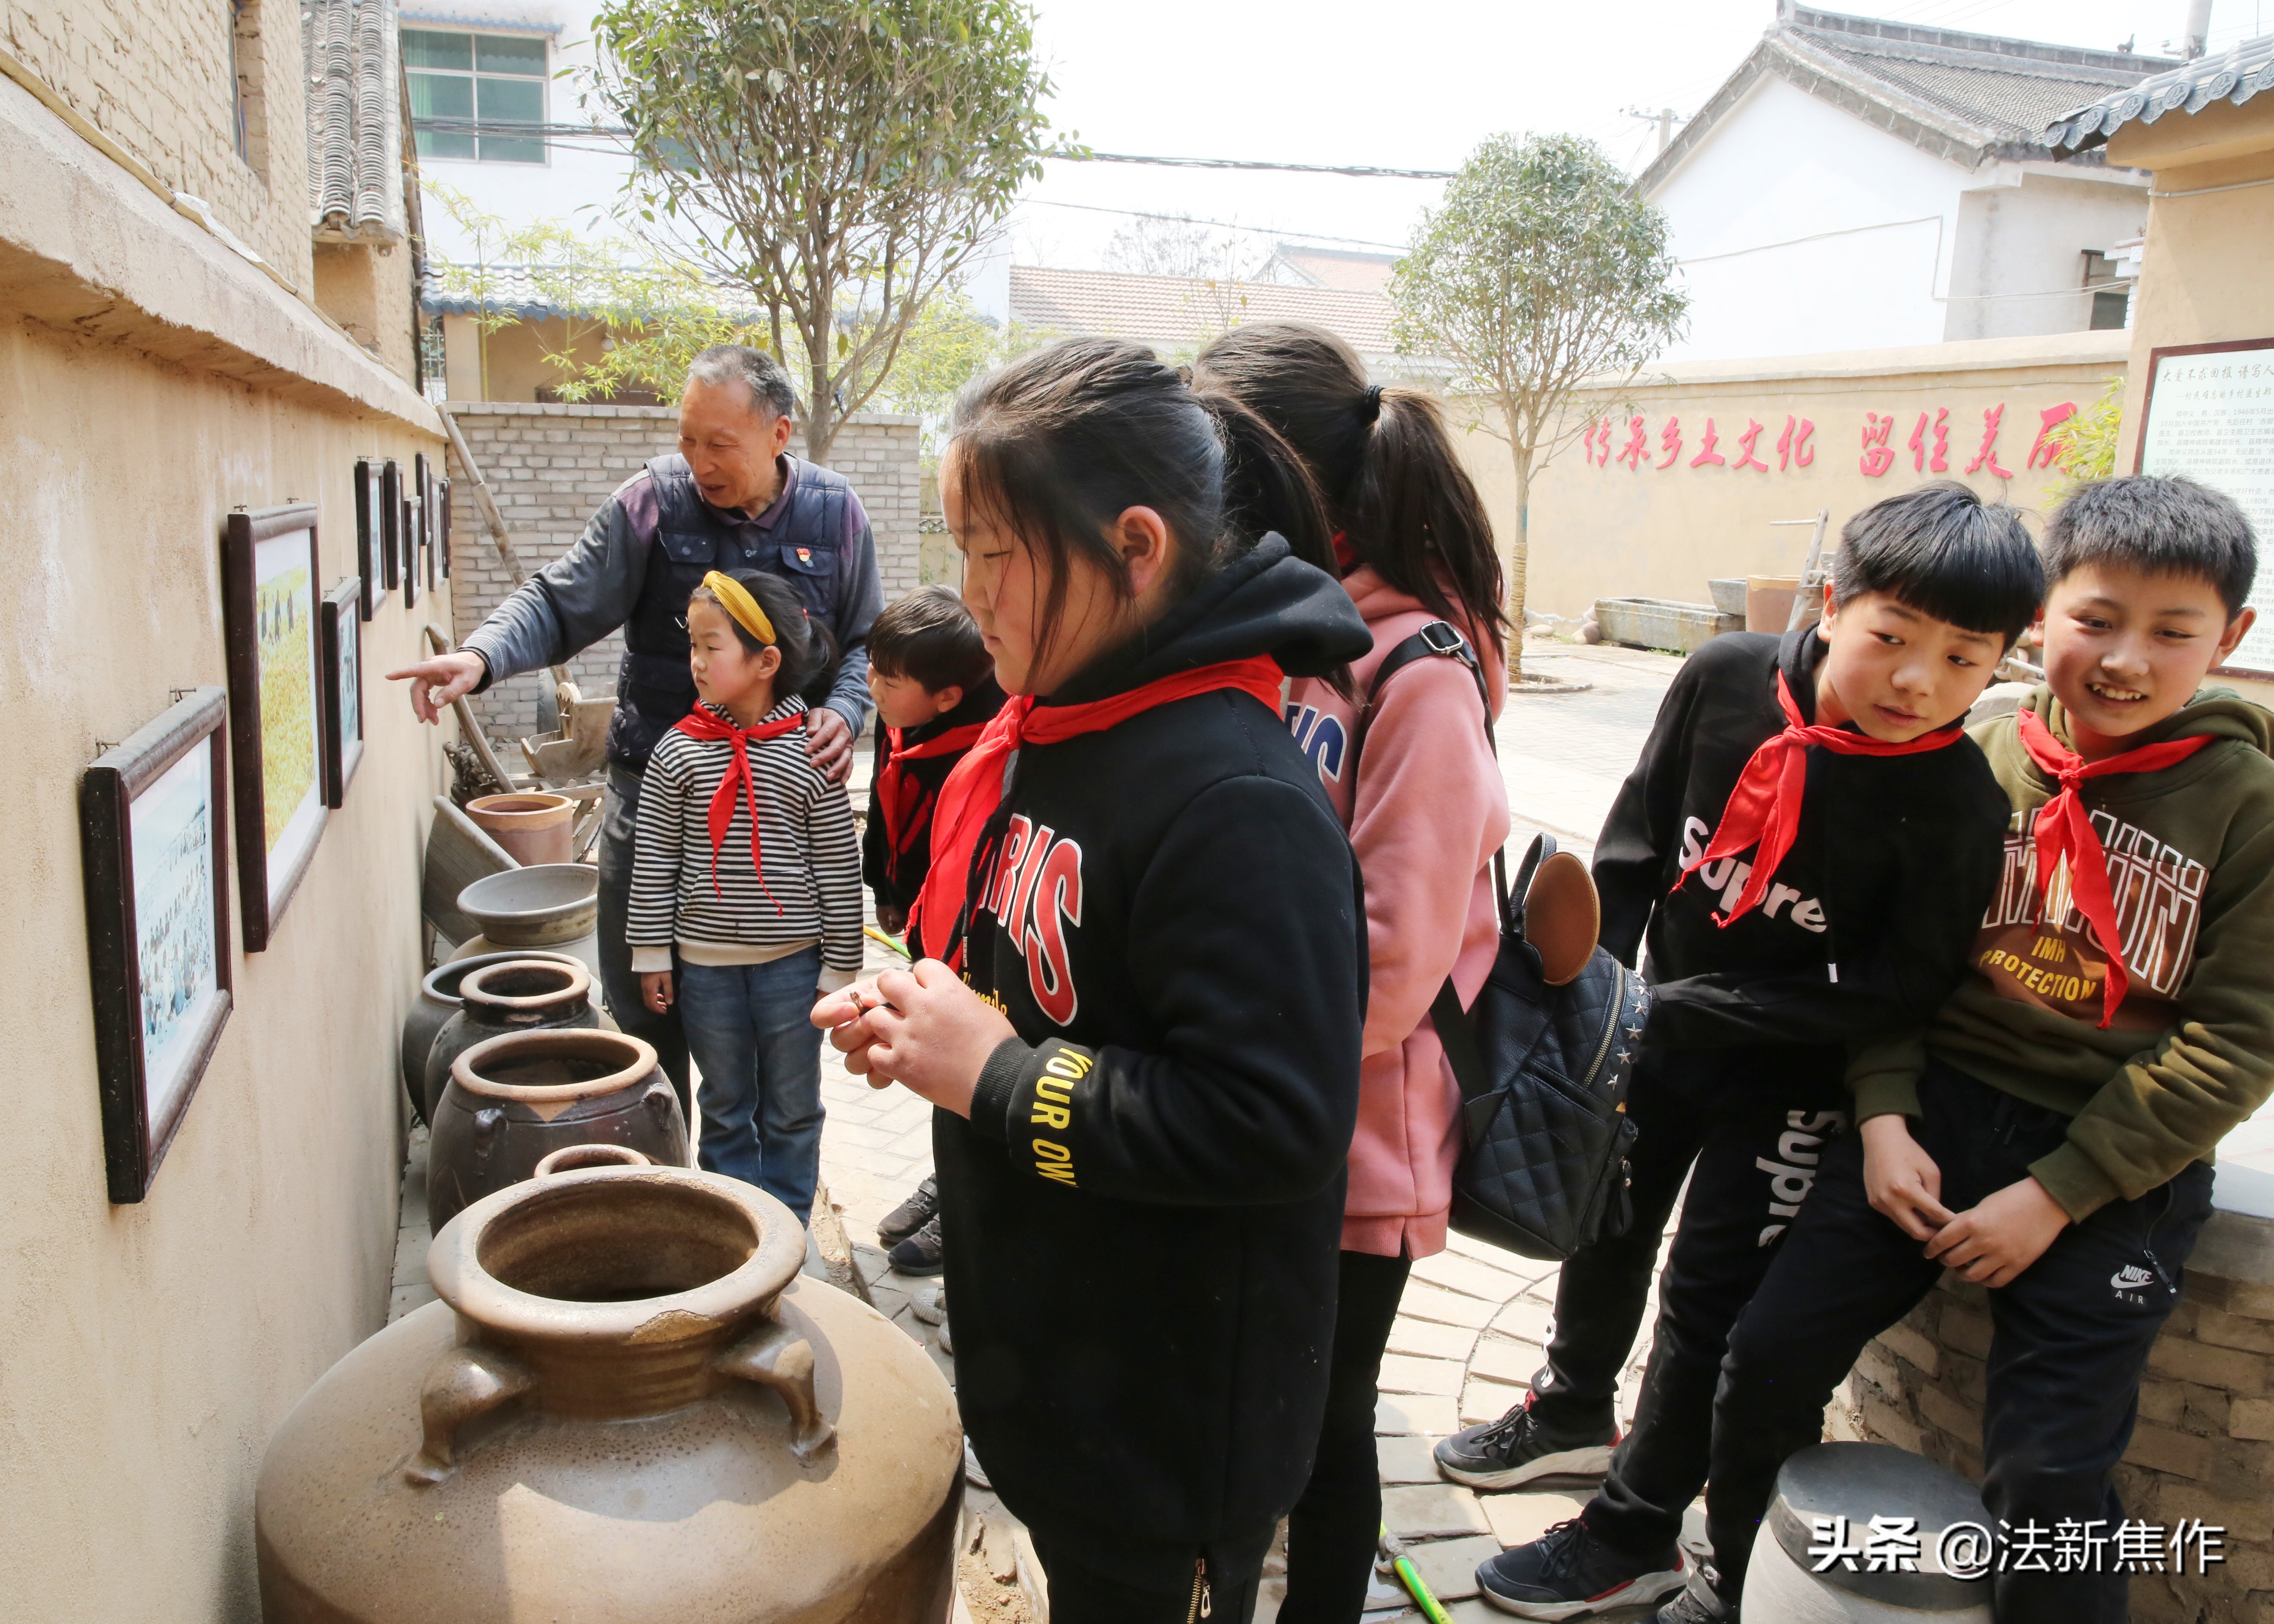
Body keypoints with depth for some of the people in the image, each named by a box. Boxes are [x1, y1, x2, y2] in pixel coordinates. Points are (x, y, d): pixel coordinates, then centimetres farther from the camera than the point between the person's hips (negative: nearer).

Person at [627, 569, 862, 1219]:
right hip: (705, 964, 2)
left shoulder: (811, 754, -9)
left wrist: (839, 967, -4)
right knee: (725, 1108, 16)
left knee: (791, 1110, 12)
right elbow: (653, 860, 2)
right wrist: (651, 954, 2)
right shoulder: (678, 751, -4)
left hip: (791, 961, -2)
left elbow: (840, 871, -5)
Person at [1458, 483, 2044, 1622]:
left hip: (1791, 1073, -4)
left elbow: (1899, 987, -21)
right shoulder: (1726, 679, -15)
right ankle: (1574, 1411, 49)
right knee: (1605, 1225, 21)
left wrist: (1696, 1011, -24)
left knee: (1710, 1294, 3)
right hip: (1663, 1028, 5)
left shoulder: (1957, 802, -23)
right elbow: (1637, 836, -4)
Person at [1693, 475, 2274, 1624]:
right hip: (1939, 1110, 2)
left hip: (2115, 1170, -2)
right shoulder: (1976, 763, -1)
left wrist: (2056, 1193, -12)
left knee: (2048, 1478, -4)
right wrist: (1884, 1116, -10)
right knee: (1766, 1359, -1)